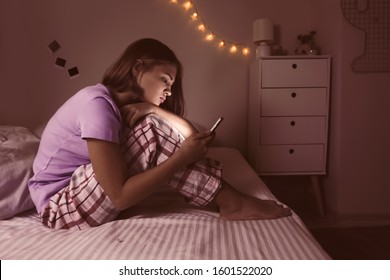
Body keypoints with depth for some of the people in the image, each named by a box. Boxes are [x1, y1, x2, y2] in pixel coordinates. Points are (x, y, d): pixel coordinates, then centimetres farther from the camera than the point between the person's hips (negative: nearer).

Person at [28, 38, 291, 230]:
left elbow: (188, 132, -5)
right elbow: (120, 197, -29)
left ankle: (229, 199, -5)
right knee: (152, 133, -27)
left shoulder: (123, 103, 1)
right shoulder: (97, 103, -25)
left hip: (85, 190, 8)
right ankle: (231, 203, -17)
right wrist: (182, 157, -28)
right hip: (61, 207, -8)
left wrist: (154, 109, -21)